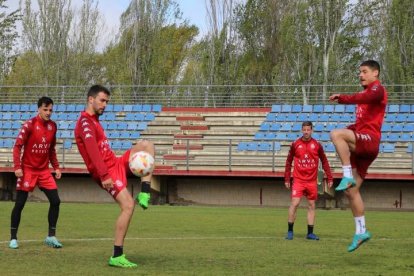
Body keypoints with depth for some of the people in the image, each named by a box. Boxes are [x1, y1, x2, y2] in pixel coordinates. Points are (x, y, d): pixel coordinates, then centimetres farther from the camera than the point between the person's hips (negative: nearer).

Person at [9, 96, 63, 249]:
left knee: (55, 201, -3)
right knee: (19, 204, -2)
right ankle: (13, 238, 9)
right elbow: (17, 146, -13)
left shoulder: (52, 126, 5)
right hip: (28, 169, -5)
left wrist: (56, 167, 11)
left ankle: (51, 236, 7)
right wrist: (17, 167, -21)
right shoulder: (29, 125, -12)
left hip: (44, 170, 5)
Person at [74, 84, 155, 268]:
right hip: (107, 171, -10)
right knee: (128, 205, -19)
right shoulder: (85, 122, -14)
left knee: (146, 146, 4)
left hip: (117, 163, 10)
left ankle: (144, 195, -8)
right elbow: (92, 150, -25)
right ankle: (116, 257, -14)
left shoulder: (93, 121, 20)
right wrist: (104, 175, -32)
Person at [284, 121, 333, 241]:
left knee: (311, 206, 5)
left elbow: (324, 162, 8)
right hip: (298, 180, -2)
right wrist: (287, 179, 4)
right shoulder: (295, 144, 1)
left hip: (312, 181, 2)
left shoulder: (317, 145, 2)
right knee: (294, 204, -11)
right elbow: (289, 162, 7)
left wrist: (329, 178, 4)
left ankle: (310, 233, 12)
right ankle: (290, 231, -2)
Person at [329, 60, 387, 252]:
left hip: (370, 139, -9)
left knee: (336, 134, -33)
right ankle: (361, 232, 10)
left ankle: (348, 177, -30)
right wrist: (352, 129, 18)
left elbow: (365, 98, -26)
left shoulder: (377, 89, -1)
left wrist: (342, 98, -35)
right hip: (361, 144, 9)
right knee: (351, 191, 5)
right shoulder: (365, 93, 27)